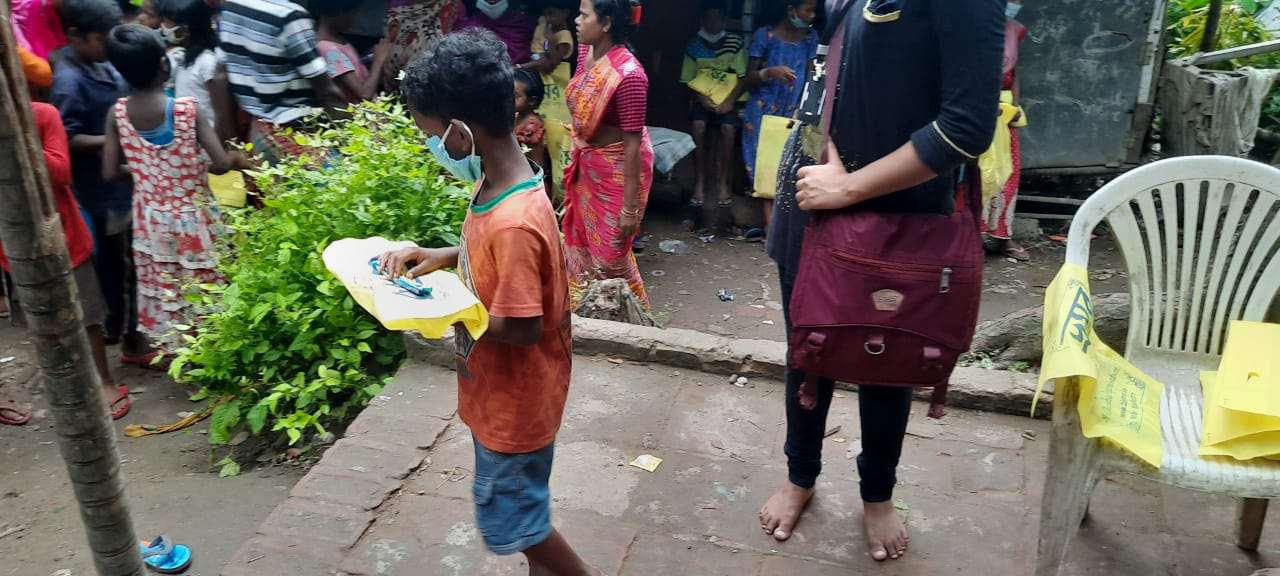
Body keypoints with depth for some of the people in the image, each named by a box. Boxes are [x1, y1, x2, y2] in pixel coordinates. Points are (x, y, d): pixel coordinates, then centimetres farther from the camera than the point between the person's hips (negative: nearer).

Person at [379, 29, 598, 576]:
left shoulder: (514, 221, -34)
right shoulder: (497, 184, -4)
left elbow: (521, 327, -29)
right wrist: (440, 256, -1)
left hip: (515, 399, -9)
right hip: (500, 389, 9)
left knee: (507, 520, 12)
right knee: (521, 502, 25)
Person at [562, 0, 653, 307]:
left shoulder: (628, 73, -28)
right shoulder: (586, 51, -3)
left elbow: (633, 144, -26)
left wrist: (630, 206, -23)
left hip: (618, 170, -8)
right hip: (587, 165, 8)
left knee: (611, 253, 7)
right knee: (581, 242, 20)